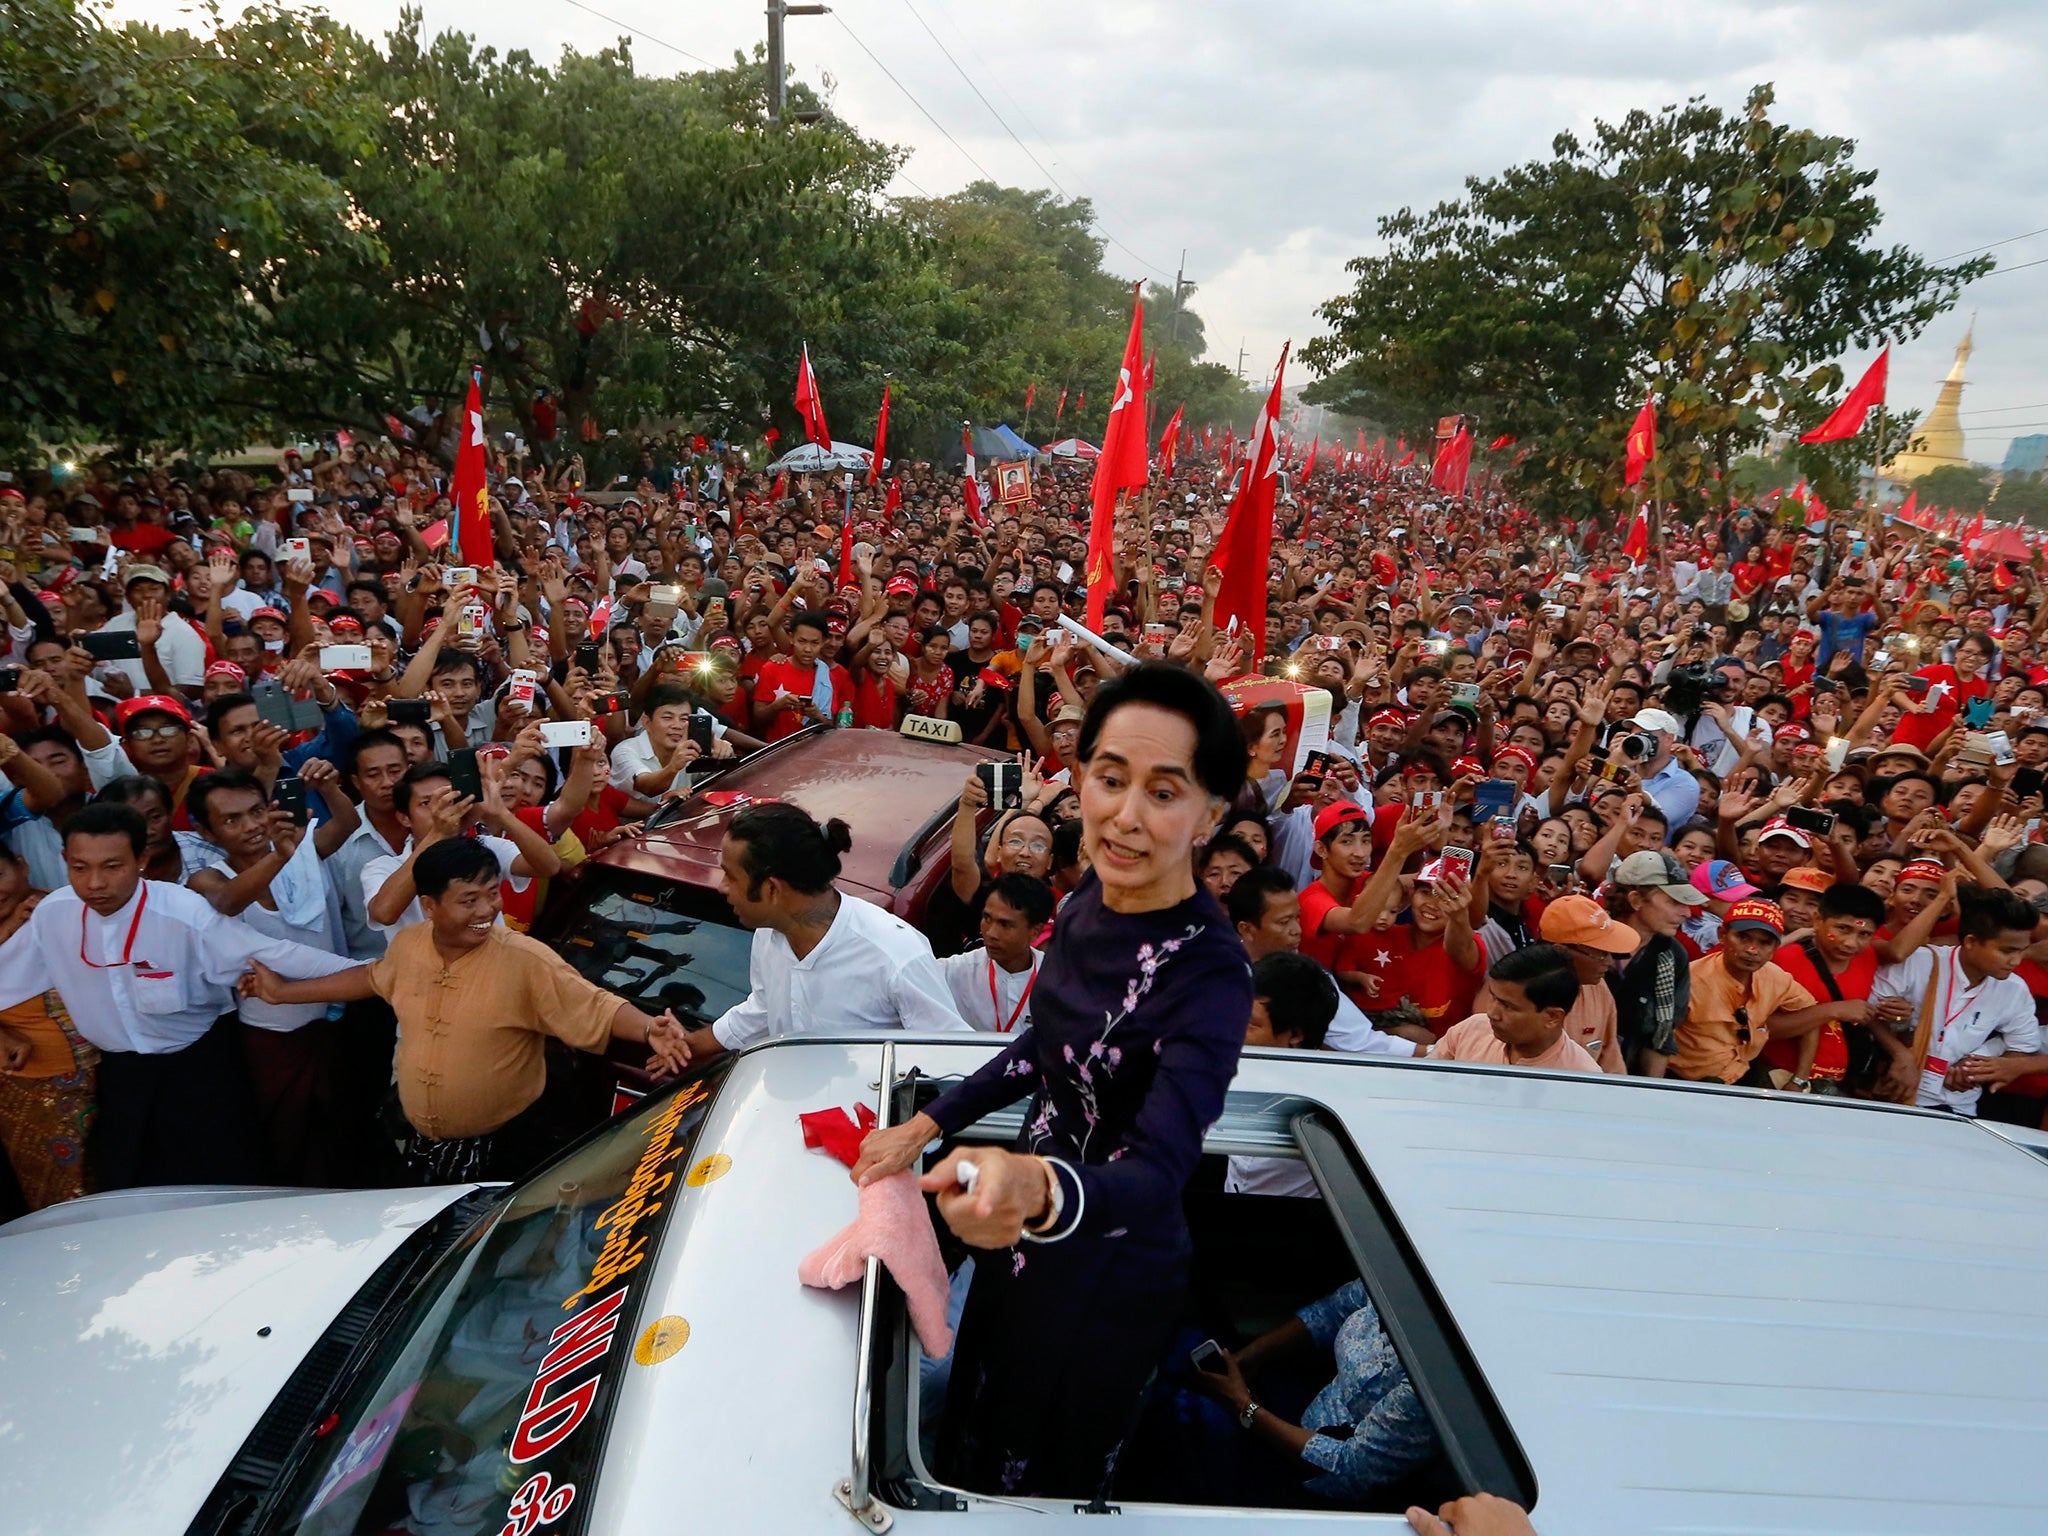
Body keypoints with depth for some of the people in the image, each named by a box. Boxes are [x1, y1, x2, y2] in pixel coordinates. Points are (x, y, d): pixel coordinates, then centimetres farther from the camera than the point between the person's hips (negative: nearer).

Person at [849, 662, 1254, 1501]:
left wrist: (1041, 1190, -60)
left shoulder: (1209, 975, -30)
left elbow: (1158, 1170, -40)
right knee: (968, 1442, 30)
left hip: (1105, 1270, -7)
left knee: (1042, 1489, 19)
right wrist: (925, 1125, 5)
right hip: (1025, 1237, 7)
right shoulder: (1094, 893, -8)